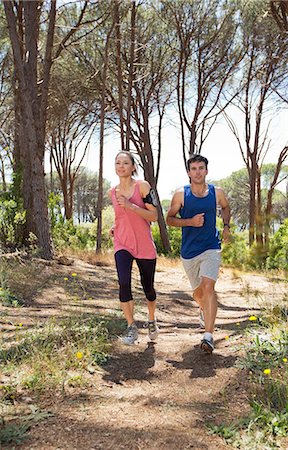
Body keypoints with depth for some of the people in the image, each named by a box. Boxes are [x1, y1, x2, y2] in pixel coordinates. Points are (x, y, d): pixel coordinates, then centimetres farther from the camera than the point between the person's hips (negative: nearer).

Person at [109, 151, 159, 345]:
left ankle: (152, 321, 39)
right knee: (124, 283, -19)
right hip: (122, 244, 2)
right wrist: (115, 226, 8)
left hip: (145, 245, -2)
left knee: (148, 287, 10)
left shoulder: (143, 186, -7)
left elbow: (154, 216, -12)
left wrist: (130, 206, -21)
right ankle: (131, 328, -3)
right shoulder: (113, 192, 7)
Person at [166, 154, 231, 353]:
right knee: (198, 292, 15)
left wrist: (226, 226, 5)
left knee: (208, 287, -21)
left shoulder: (217, 193, 0)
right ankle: (204, 309, 51)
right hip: (189, 251, 1)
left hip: (211, 248, -1)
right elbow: (169, 219, 1)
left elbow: (225, 208, 22)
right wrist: (190, 221, -15)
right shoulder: (181, 195, -5)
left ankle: (209, 336, -20)